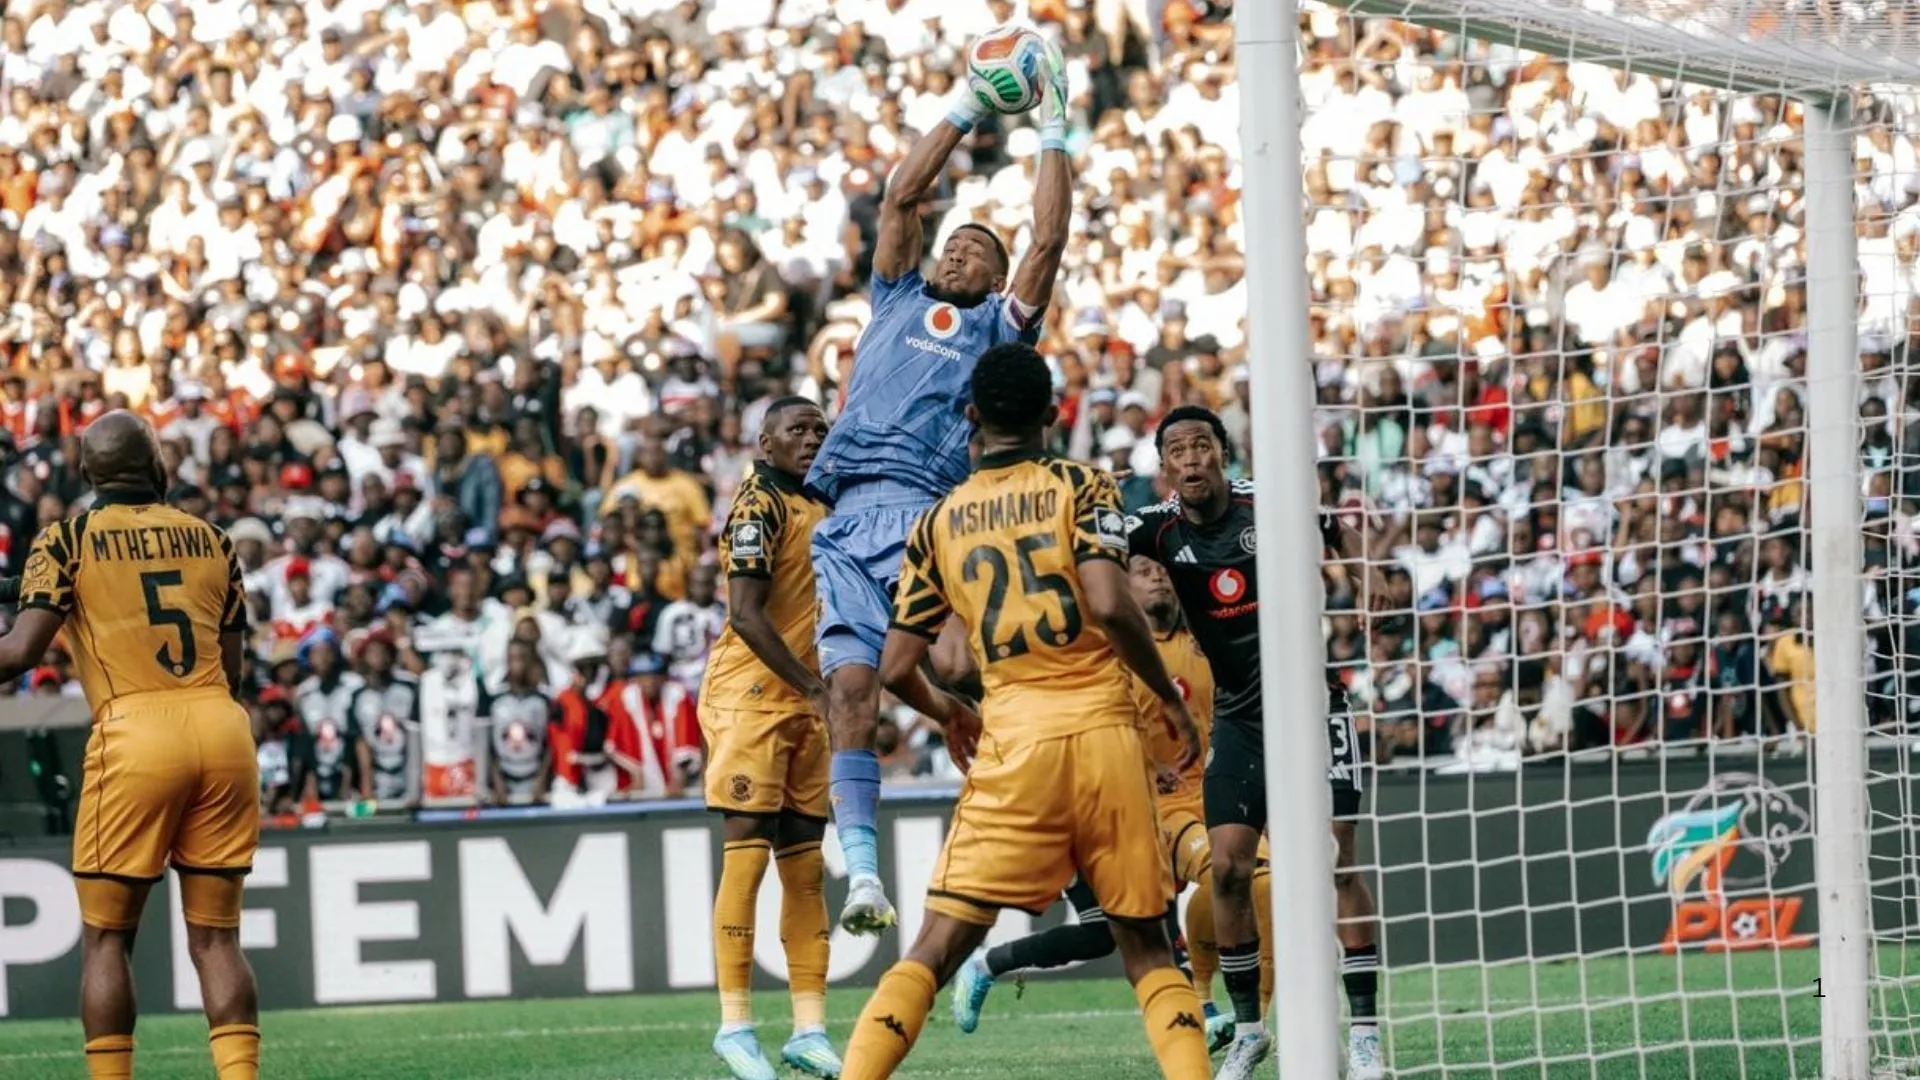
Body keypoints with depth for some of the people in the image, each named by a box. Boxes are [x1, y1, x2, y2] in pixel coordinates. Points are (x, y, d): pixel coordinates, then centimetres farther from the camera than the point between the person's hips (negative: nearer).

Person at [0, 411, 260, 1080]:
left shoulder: (67, 541, 4)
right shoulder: (212, 541, 16)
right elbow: (231, 670, 16)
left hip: (135, 730, -4)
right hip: (221, 726, 4)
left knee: (106, 937, 5)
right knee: (216, 937, 6)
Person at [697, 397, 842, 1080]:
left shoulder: (821, 509, 16)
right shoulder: (760, 505, -11)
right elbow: (747, 616, -19)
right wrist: (816, 688, -22)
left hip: (804, 702, 8)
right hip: (751, 694, -8)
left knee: (805, 865, 7)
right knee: (748, 852, -8)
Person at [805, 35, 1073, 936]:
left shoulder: (995, 324, 19)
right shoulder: (899, 301, 28)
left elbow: (1048, 243, 10)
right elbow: (902, 197, 23)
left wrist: (1055, 135, 15)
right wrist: (966, 110, 25)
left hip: (918, 511, -3)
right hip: (842, 515, 3)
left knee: (953, 670, -22)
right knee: (850, 683, -8)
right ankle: (860, 867, -11)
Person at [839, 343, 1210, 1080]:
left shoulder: (938, 522, 10)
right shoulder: (1082, 488, 2)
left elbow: (897, 670, 8)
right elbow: (1110, 606, -14)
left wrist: (947, 714, 29)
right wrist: (1169, 697, 0)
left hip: (1013, 740, 1)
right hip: (1102, 729, -1)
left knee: (939, 943, -1)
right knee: (1145, 943, 11)